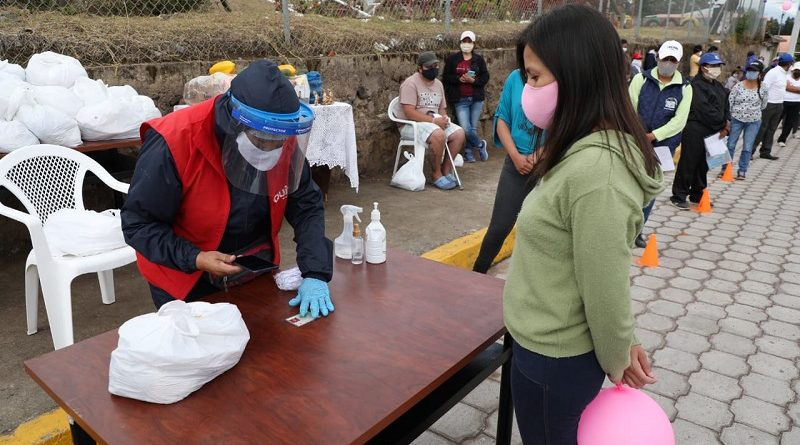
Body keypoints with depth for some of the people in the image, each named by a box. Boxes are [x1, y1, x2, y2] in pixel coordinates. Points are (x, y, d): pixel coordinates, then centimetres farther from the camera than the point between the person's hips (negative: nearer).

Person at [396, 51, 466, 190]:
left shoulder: (438, 84, 12)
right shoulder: (411, 83, -13)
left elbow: (442, 108, 18)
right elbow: (409, 113, -21)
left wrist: (443, 119, -7)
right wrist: (433, 120, -24)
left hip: (436, 122, 8)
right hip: (411, 124, -7)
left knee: (459, 133, -14)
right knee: (439, 135, -34)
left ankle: (446, 170, -4)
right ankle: (437, 174, -17)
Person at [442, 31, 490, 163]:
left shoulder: (479, 59, 6)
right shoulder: (452, 59, 4)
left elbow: (485, 77, 3)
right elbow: (445, 77, 2)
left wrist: (474, 81, -15)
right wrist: (459, 79, -14)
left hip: (476, 99, 1)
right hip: (460, 100, -1)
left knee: (473, 128, 4)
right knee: (465, 128, -11)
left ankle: (468, 152, 23)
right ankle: (480, 145, 15)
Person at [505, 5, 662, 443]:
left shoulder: (596, 170, -31)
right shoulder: (586, 151, 1)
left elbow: (606, 289, -23)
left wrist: (616, 360, -7)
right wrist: (623, 345, 10)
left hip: (553, 359, -8)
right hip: (553, 346, 8)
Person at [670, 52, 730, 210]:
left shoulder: (717, 86, 17)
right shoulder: (697, 85, -11)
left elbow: (725, 106, 15)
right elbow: (705, 110, -18)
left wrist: (726, 125, -2)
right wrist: (723, 123, -10)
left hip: (712, 131, 9)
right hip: (695, 130, -9)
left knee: (703, 164, 15)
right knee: (688, 163, -4)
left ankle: (697, 194, 25)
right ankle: (678, 196, 3)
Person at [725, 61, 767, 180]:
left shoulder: (763, 89, -5)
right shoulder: (738, 86, -8)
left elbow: (763, 105, 8)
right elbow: (729, 103, -5)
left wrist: (753, 111, 9)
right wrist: (730, 117, -4)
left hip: (754, 122, 1)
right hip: (736, 120, 0)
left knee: (747, 148, 4)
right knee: (730, 145, 6)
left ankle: (742, 171, 13)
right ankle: (725, 168, 18)